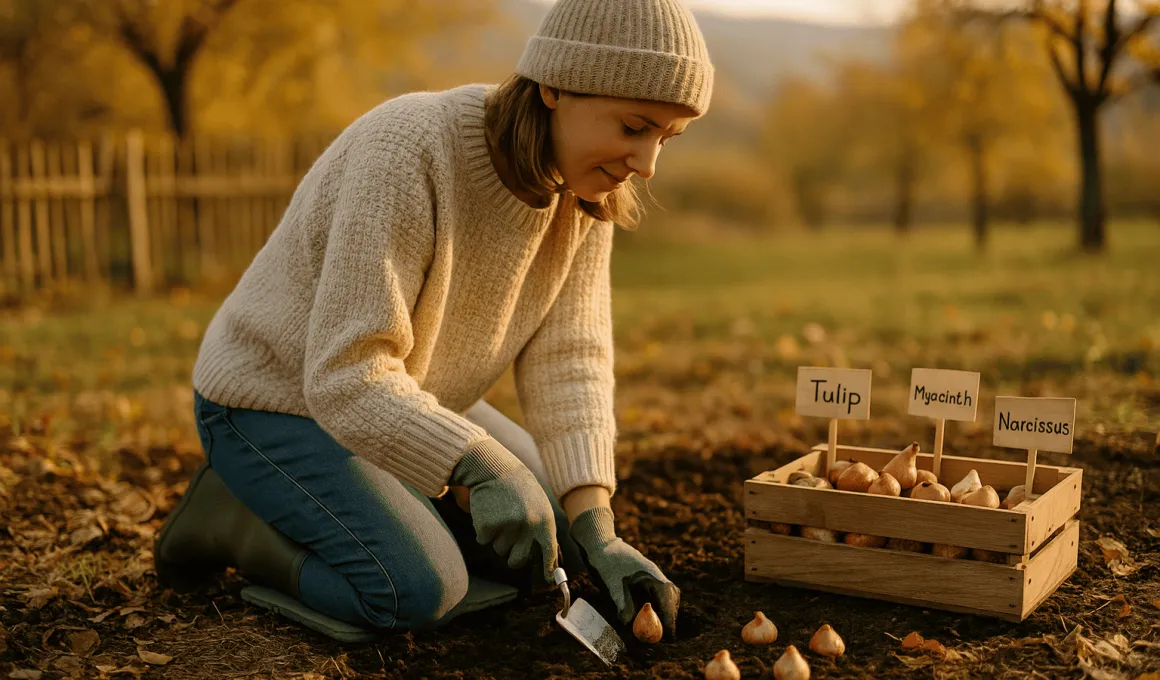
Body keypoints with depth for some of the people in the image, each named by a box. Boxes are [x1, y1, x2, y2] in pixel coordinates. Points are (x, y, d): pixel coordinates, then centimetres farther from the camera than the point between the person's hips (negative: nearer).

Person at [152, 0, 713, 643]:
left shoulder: (583, 186, -11)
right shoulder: (407, 155, -33)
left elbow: (565, 361, -12)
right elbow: (348, 376, -33)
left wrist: (597, 531, -22)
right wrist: (481, 467, -44)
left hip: (401, 395, 7)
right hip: (274, 401, -7)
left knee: (557, 540, 6)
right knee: (420, 590, -24)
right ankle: (230, 513, 0)